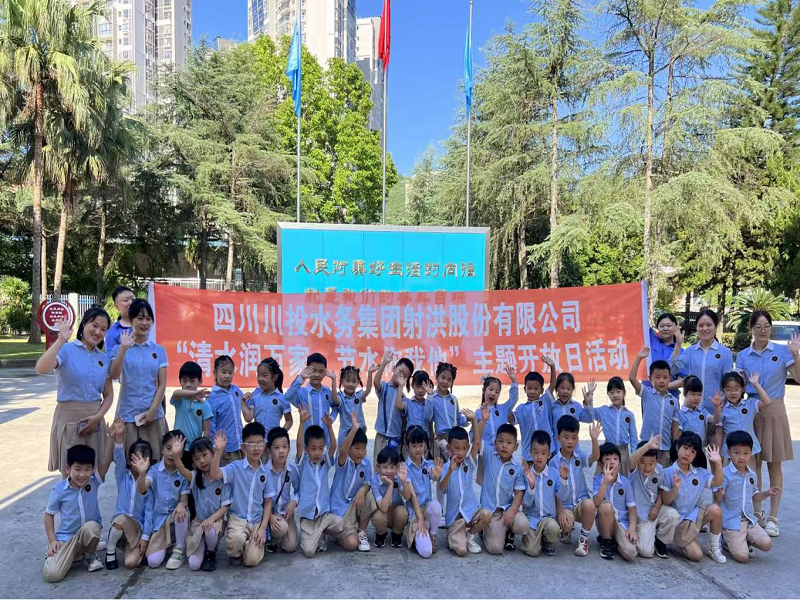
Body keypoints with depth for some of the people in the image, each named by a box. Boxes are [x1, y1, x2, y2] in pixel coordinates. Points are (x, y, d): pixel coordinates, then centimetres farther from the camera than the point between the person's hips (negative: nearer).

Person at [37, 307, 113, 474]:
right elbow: (41, 369, -26)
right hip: (69, 418, -4)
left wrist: (98, 417, -5)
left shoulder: (104, 358, 8)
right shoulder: (66, 350, -6)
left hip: (94, 420, 5)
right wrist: (61, 340, -24)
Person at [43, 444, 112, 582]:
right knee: (51, 574, -21)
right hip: (66, 538, 0)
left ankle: (91, 557, -5)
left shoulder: (94, 482, -12)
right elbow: (49, 514, 2)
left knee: (90, 526, -36)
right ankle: (54, 553, 16)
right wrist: (52, 540, -6)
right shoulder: (59, 489, -12)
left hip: (89, 534, 0)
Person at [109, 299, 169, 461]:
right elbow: (114, 375, -14)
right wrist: (124, 348, -21)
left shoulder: (159, 350, 6)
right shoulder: (121, 348, 3)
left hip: (153, 414, 1)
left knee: (154, 460, 1)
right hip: (128, 414, -1)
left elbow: (162, 385, 4)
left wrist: (152, 410, -6)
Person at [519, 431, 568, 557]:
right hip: (531, 516, -1)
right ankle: (534, 535, 17)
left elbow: (561, 497, -10)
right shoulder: (526, 474, -5)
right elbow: (526, 503, -8)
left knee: (553, 527, -33)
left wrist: (563, 479, -23)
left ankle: (548, 544, 2)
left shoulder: (555, 473, -3)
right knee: (532, 551, -18)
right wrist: (531, 486, -25)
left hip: (549, 516, 1)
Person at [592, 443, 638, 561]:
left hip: (622, 523, 1)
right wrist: (606, 481, -29)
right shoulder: (597, 479, -7)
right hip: (605, 523, -1)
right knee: (606, 505, -35)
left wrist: (632, 528, -15)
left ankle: (615, 541, 10)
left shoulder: (625, 481, -1)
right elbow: (597, 504, -23)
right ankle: (606, 541, -11)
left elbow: (632, 507, 0)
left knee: (630, 553, -26)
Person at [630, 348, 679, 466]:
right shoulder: (647, 394, -2)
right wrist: (639, 357, -17)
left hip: (666, 447, 3)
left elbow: (675, 425, 6)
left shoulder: (673, 401, 4)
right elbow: (632, 378, -15)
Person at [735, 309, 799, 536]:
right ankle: (757, 514, 21)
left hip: (774, 411, -2)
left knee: (774, 466, 5)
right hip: (751, 410, 2)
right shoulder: (743, 356, 4)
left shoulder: (782, 351, -2)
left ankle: (772, 518, 13)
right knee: (754, 464, 8)